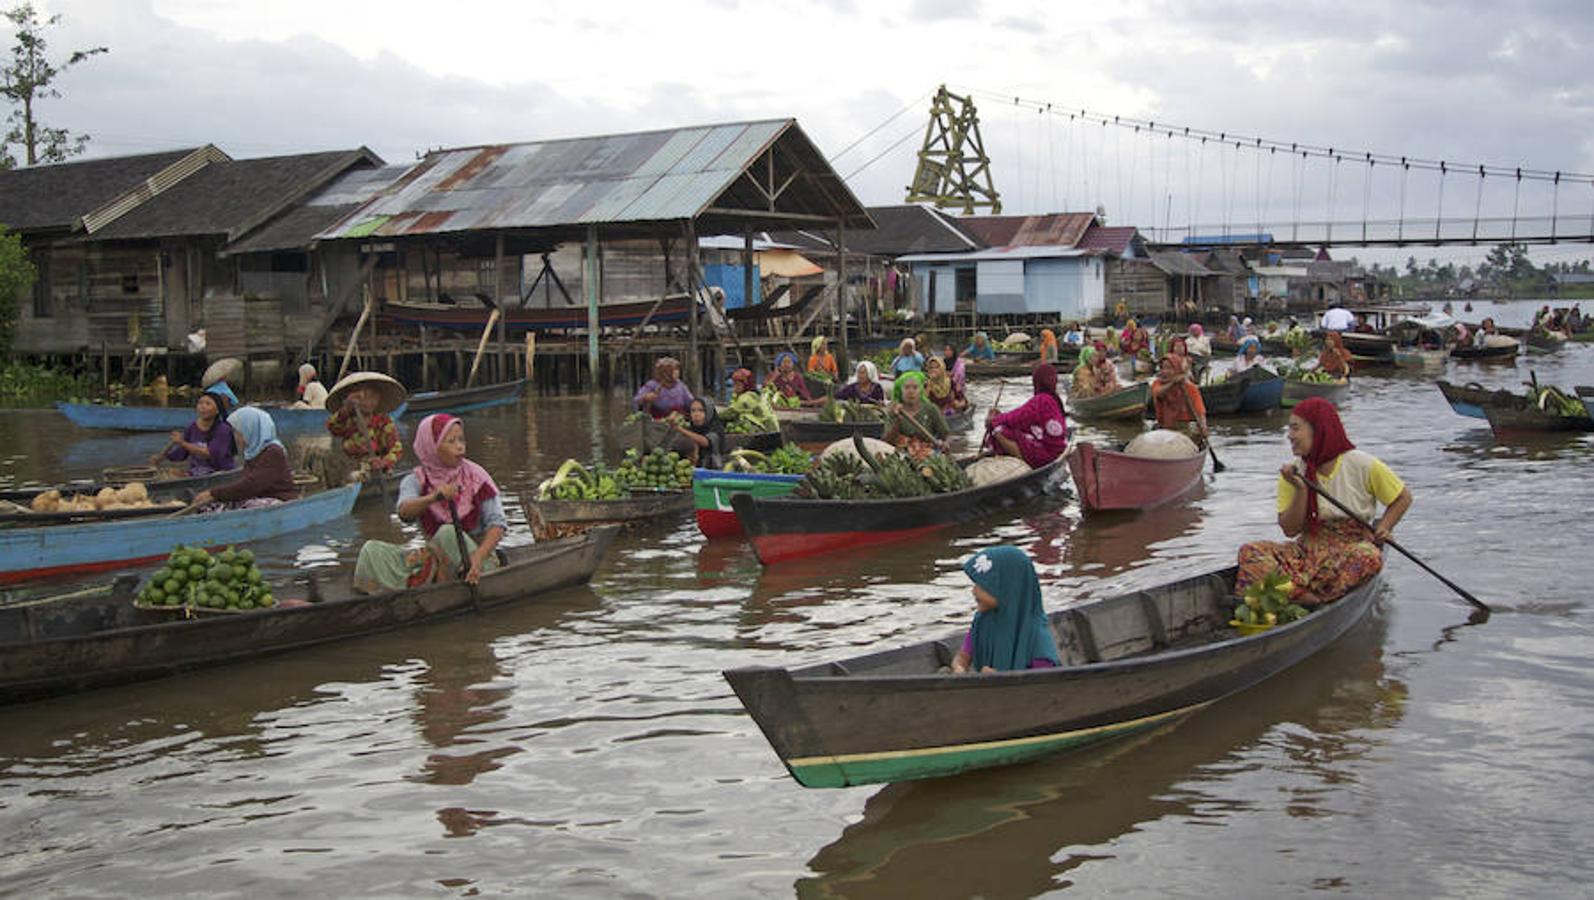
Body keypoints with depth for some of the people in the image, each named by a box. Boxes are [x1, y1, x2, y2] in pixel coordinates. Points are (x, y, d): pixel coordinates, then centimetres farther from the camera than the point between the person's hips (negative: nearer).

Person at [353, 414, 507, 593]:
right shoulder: (416, 480, -3)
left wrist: (479, 556, -31)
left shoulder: (475, 476, -7)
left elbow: (498, 524, -13)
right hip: (436, 557, 3)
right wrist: (434, 497, -46)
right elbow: (404, 511, -24)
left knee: (448, 533, -33)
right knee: (372, 550, -13)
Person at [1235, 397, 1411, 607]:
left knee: (1369, 557, -39)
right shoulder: (1294, 471, 3)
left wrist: (1383, 528, -7)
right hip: (1308, 549, 3)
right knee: (1251, 552, -23)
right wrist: (1301, 490, -15)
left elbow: (1403, 497, 9)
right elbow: (1290, 530, -2)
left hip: (1351, 548, -2)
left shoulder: (1362, 465, -3)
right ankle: (1306, 597, -42)